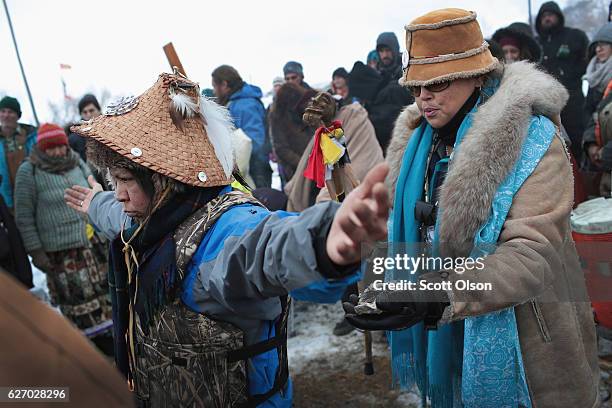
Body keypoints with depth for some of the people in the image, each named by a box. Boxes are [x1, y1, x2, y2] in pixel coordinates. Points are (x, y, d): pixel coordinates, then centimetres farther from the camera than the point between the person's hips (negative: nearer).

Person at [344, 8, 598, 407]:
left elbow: (533, 252, -28)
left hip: (516, 341, -5)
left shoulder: (532, 139, -18)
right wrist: (387, 291, -8)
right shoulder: (419, 141, 1)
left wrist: (439, 299, -39)